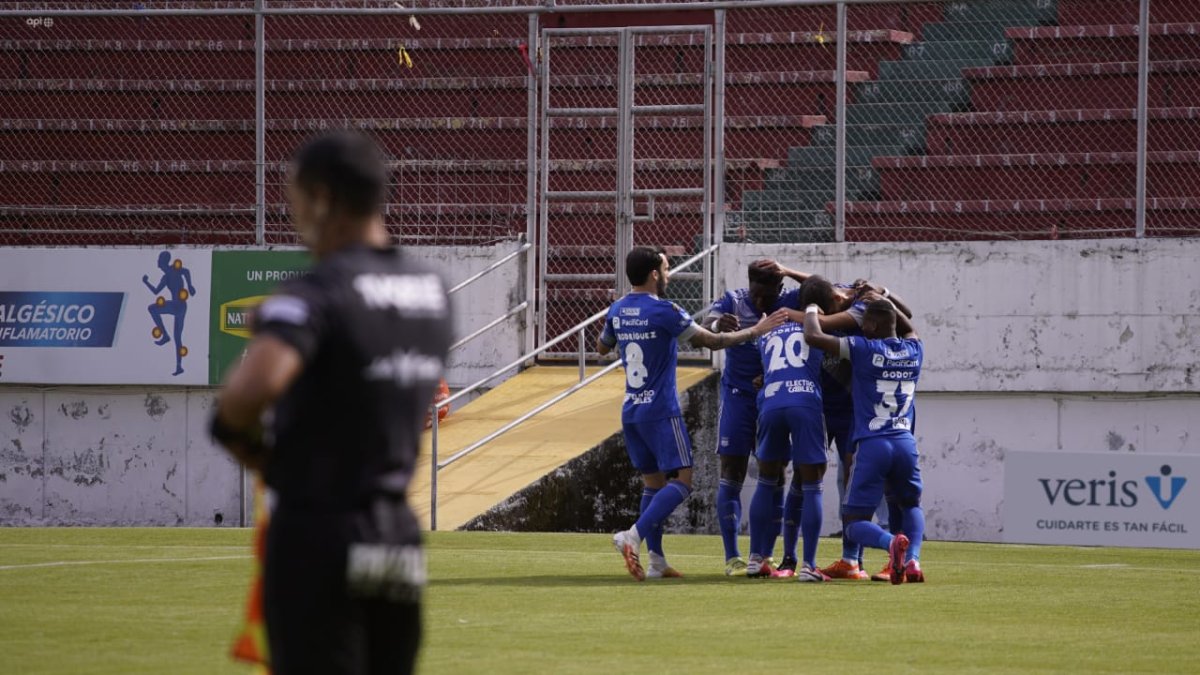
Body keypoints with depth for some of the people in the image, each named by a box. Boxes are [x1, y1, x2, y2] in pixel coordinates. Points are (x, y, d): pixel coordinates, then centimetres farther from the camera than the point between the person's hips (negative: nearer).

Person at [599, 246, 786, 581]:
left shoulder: (617, 311, 6)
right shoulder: (663, 311, -15)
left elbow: (601, 348, 24)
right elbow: (711, 341, -11)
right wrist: (755, 331, -1)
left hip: (630, 412, 7)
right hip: (660, 412, -7)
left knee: (653, 481, 13)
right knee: (681, 480, -5)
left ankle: (656, 560, 8)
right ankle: (634, 536, -23)